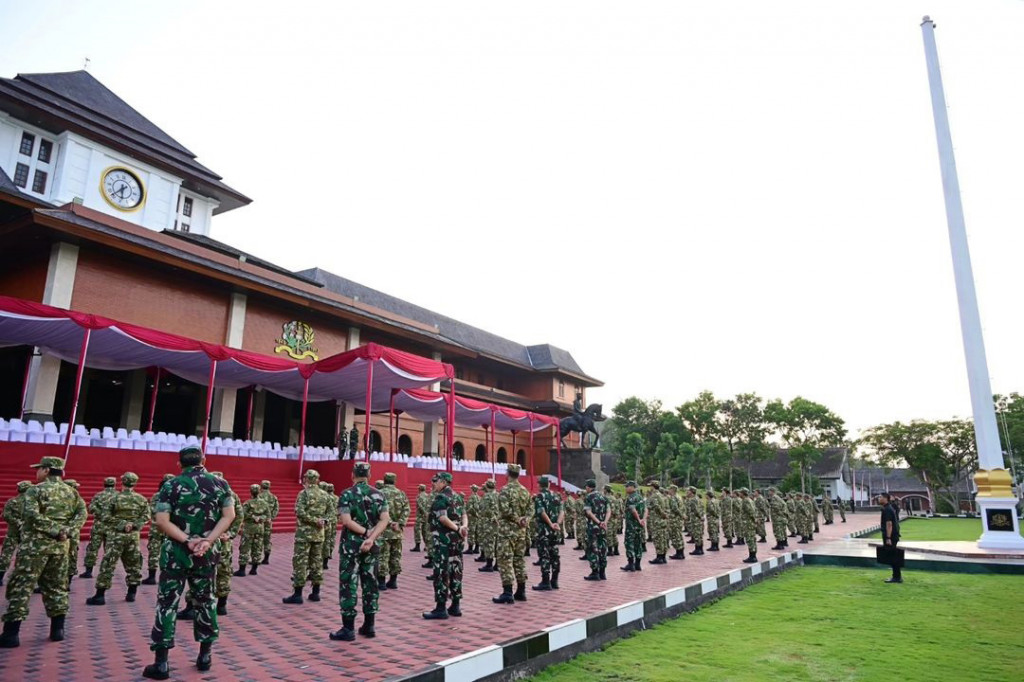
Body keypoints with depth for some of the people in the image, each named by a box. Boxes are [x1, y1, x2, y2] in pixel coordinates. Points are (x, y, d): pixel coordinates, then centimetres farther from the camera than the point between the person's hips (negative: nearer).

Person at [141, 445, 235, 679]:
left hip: (175, 553, -2)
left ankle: (161, 663, 7)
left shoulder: (171, 485, -5)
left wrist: (186, 541, -15)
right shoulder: (219, 483, 0)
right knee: (205, 601, 15)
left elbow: (162, 521, -13)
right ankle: (205, 655, 22)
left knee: (167, 603, 6)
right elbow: (229, 515, -8)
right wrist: (208, 541, -13)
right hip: (207, 554, 2)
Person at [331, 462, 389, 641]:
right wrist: (371, 538, -14)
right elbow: (385, 520, -6)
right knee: (370, 584, 11)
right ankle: (369, 626, 16)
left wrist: (366, 533, -12)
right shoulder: (378, 495, 5)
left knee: (349, 585, 1)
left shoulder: (347, 494, -7)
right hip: (372, 546, 4)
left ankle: (348, 629, 4)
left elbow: (346, 520, -17)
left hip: (351, 545, -4)